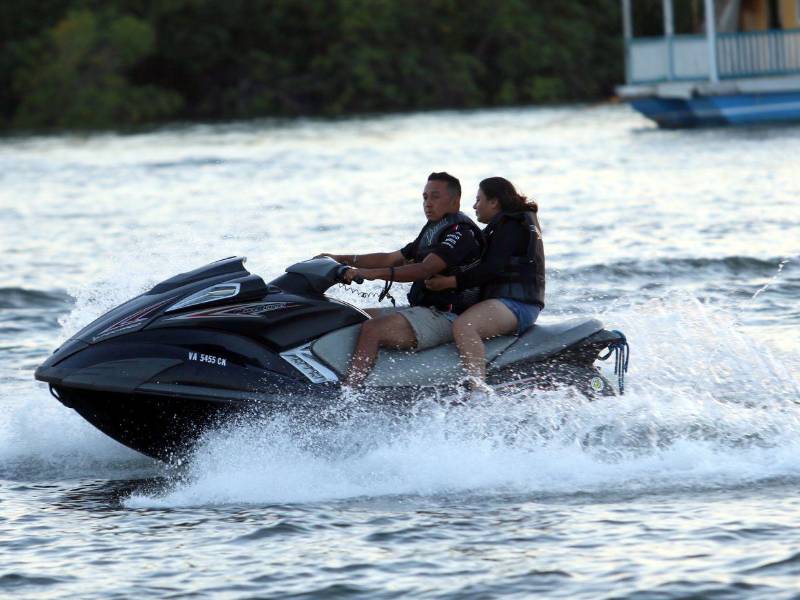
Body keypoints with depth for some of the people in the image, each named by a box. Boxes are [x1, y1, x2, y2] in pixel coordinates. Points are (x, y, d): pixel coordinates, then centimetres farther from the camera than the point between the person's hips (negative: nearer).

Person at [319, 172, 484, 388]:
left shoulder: (461, 231, -12)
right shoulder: (433, 230, 22)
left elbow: (425, 269, -25)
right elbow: (391, 259, 24)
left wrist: (374, 273, -34)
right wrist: (341, 259, 14)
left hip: (444, 316, -11)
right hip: (422, 310, 11)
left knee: (371, 329, -28)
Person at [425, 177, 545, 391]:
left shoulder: (511, 226, -8)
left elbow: (494, 268, -19)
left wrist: (452, 281, -23)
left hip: (516, 304, -12)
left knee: (463, 326, -34)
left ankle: (477, 390, -48)